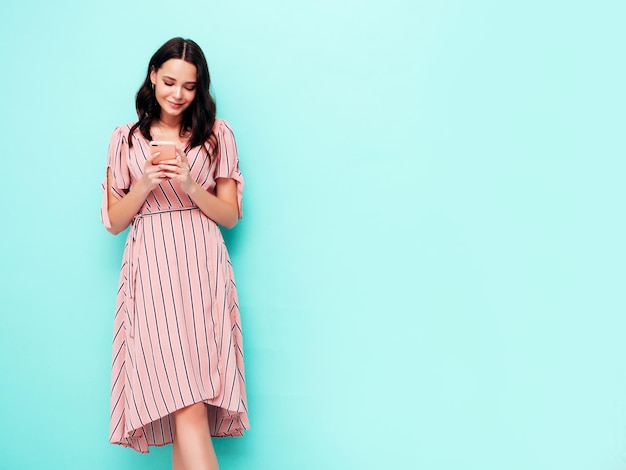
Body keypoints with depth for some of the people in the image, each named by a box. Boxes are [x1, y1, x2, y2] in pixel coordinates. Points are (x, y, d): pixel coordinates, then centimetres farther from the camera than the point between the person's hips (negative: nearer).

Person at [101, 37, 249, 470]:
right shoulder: (126, 139, 13)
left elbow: (230, 216, 9)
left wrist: (190, 186, -8)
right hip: (150, 272, -1)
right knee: (186, 403, -12)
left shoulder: (216, 134, 12)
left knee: (185, 404, -5)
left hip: (202, 270, 1)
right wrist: (145, 184, -6)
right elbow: (114, 221, 12)